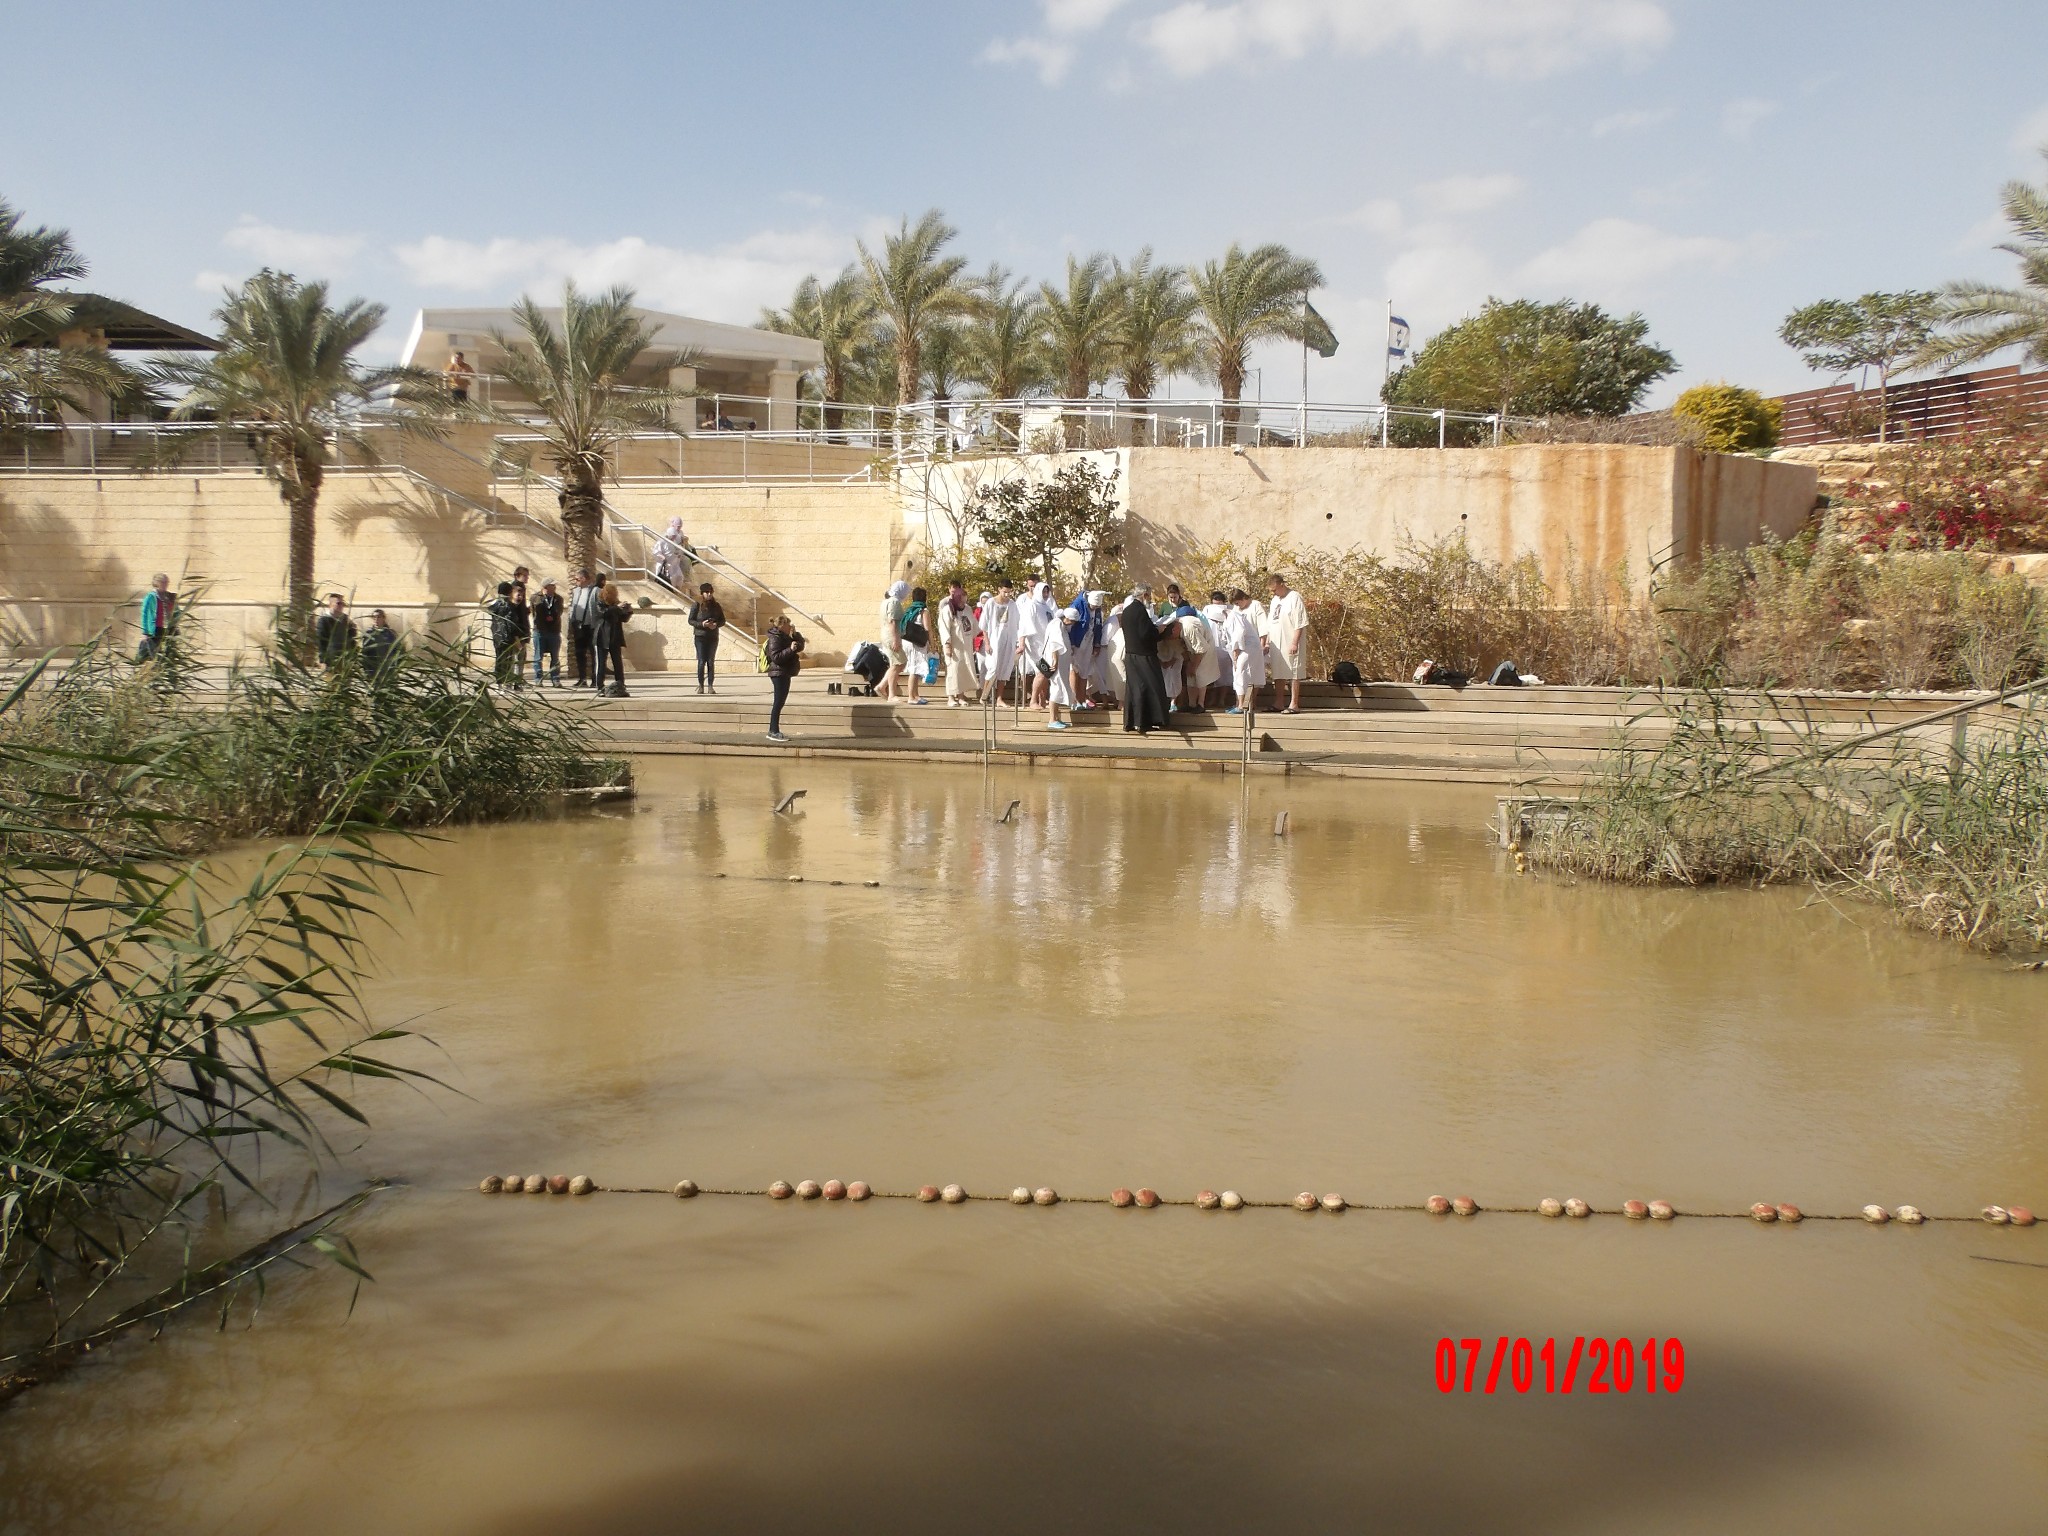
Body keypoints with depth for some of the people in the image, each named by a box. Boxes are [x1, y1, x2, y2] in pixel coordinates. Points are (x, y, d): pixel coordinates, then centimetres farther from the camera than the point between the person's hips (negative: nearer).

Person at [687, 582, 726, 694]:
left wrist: (716, 624, -11)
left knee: (711, 662, 1)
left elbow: (722, 620, 10)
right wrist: (702, 624, -17)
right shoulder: (696, 605, -2)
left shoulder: (716, 606, 7)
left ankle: (710, 686, 3)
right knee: (701, 661, -5)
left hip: (713, 637, 3)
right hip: (700, 637, -3)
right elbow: (690, 620, -2)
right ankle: (701, 686, 1)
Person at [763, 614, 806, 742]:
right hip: (779, 673, -10)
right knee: (779, 702, -10)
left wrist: (795, 634, 5)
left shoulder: (784, 637, 17)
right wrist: (790, 649, -30)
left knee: (780, 702, 12)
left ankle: (773, 731, 17)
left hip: (784, 674, 10)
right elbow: (775, 657, -24)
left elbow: (800, 646, 18)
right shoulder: (775, 638, -14)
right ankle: (774, 732, -9)